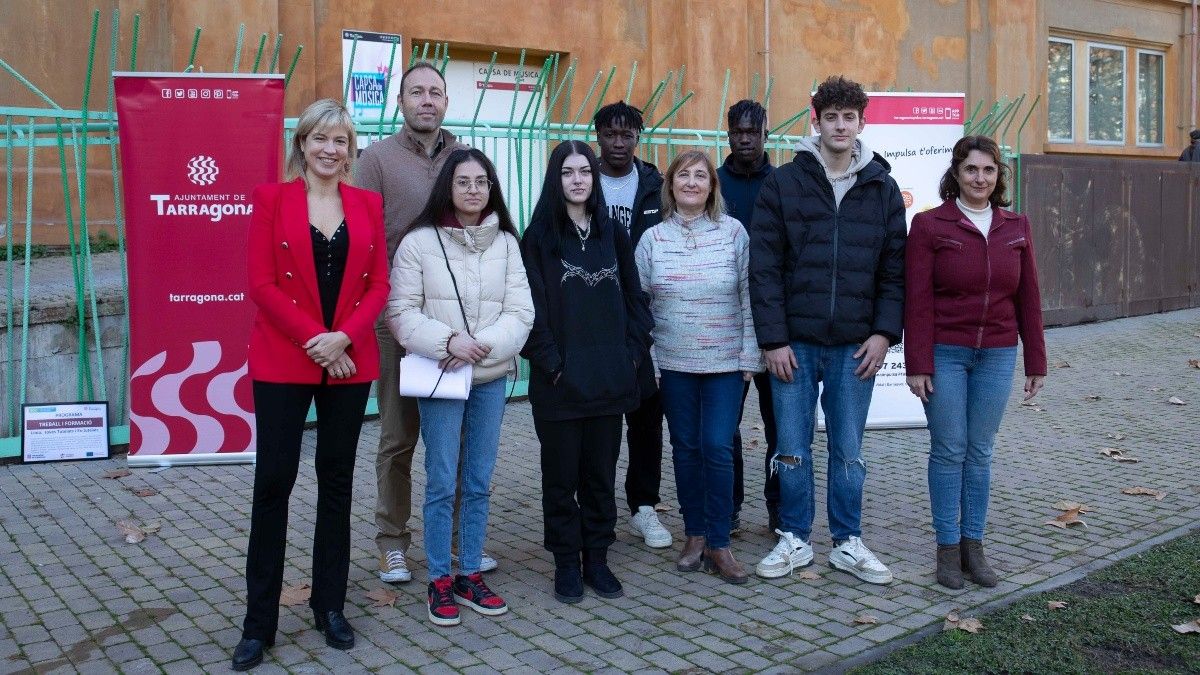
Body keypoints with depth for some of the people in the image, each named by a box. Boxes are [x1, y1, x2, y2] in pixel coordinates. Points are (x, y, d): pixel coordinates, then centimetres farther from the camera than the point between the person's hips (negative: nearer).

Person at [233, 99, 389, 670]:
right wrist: (314, 337, -15)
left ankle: (330, 606, 23)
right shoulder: (271, 199, 1)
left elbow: (378, 284, 4)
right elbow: (261, 284, -6)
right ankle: (259, 620, 11)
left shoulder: (367, 204, 8)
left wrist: (344, 337, -12)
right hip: (282, 361, -2)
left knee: (337, 481, 10)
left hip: (350, 361, 3)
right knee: (273, 481, 0)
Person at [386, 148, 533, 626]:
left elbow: (521, 312, 0)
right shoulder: (419, 241, -4)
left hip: (491, 377, 3)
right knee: (441, 484, 1)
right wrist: (448, 342, -18)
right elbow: (401, 313, -6)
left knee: (479, 483, 10)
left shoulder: (506, 242, 4)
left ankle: (470, 576, 23)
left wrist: (484, 345, -14)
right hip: (439, 376, -3)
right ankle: (440, 581, 15)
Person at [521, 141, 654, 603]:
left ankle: (597, 558, 23)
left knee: (601, 473, 10)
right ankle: (566, 564, 18)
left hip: (609, 377, 3)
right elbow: (532, 307, -7)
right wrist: (549, 361, -12)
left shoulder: (613, 235, 10)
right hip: (560, 381, -3)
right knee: (561, 475, 6)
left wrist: (632, 352, 1)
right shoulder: (539, 237, -1)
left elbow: (634, 298, 10)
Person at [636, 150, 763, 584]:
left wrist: (749, 356, -4)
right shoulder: (653, 239, 1)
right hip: (673, 363, 2)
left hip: (725, 361, -1)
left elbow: (749, 298, -1)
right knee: (686, 448, 9)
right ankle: (695, 535, 23)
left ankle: (718, 544, 8)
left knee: (718, 448, -4)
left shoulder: (734, 232, -2)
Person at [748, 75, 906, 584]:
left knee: (849, 451, 10)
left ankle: (848, 542, 25)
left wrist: (884, 332, -4)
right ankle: (795, 540, 23)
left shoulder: (882, 188, 6)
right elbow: (764, 266, -4)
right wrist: (773, 339, -9)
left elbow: (895, 269, 6)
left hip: (856, 346, 1)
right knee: (792, 448, 8)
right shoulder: (783, 184, -1)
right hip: (795, 342, -1)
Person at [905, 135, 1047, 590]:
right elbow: (917, 301, -8)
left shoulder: (1015, 228, 6)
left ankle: (973, 546, 20)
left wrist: (1036, 362, 9)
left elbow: (1028, 298, 9)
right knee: (949, 449, 2)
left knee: (980, 451, 9)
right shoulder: (930, 225, -5)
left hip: (997, 356, 3)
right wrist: (917, 364, -11)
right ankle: (948, 548, 13)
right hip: (944, 353, -3)